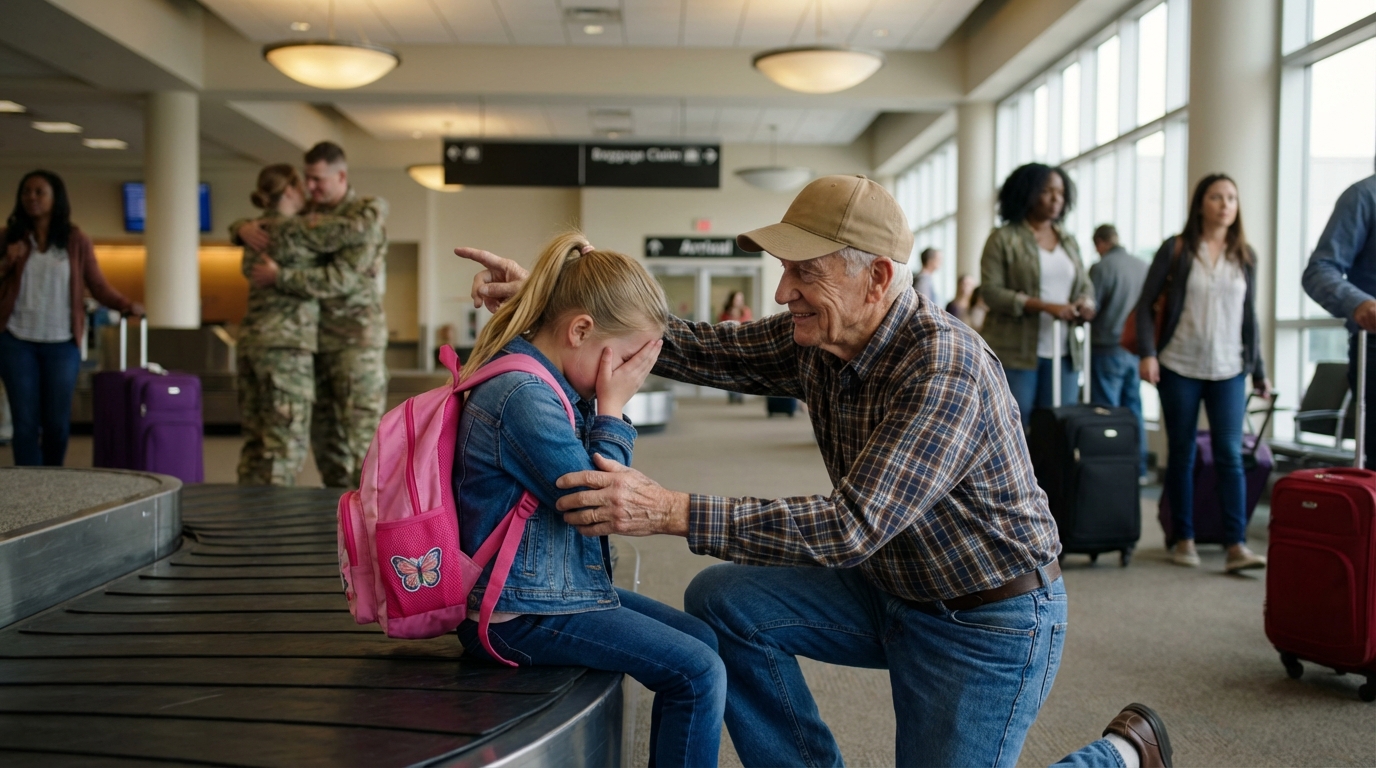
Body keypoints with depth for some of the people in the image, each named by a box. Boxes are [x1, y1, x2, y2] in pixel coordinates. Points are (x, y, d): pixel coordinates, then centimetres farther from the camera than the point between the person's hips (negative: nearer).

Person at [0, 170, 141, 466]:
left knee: (57, 421, 6)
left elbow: (98, 285, -1)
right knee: (25, 421, 1)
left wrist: (126, 305, -17)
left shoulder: (76, 240, 1)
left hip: (62, 343, -1)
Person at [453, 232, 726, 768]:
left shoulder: (546, 382, 8)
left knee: (701, 639, 12)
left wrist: (605, 408, 1)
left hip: (565, 583, 10)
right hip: (526, 614, -10)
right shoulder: (523, 396, -23)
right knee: (699, 674, -13)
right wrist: (612, 408, -11)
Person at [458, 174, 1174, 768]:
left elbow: (853, 525, -37)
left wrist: (671, 511, -42)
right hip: (889, 589, 7)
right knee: (721, 601, -5)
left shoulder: (946, 370, -31)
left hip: (991, 622, -7)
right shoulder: (816, 339, -6)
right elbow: (699, 348, -4)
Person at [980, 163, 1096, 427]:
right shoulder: (1003, 239, -1)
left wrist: (1086, 304, -7)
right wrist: (1045, 306, -19)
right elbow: (991, 291, -10)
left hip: (1063, 353, 5)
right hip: (1015, 353, -5)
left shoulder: (1068, 241, 16)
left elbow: (1086, 287, 18)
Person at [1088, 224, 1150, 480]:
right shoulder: (1144, 267, 3)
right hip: (1136, 349, 6)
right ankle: (1138, 469, 17)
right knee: (1133, 409, 13)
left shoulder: (1101, 268, -14)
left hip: (1108, 349, -6)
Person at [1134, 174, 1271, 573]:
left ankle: (1236, 546, -8)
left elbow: (1249, 316, 15)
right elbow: (1145, 304, 1)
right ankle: (1183, 540, 14)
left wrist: (1259, 371, 13)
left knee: (1230, 454, -6)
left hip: (1228, 371, 2)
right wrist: (1148, 352, -11)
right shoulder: (1175, 249, 1)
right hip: (1179, 367, -2)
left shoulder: (1245, 256, 10)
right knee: (1182, 453, 5)